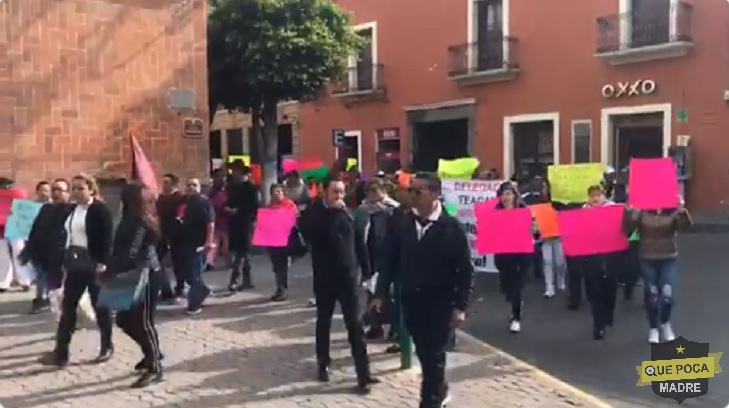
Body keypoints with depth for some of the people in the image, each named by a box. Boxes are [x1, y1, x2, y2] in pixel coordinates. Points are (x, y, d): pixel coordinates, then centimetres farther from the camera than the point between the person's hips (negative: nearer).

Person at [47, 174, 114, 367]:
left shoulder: (100, 210, -10)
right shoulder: (71, 209, 11)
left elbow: (106, 239, -15)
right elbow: (66, 236, 14)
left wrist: (103, 263, -20)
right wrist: (64, 261, 11)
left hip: (93, 263, -7)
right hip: (73, 262, 7)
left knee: (100, 305, 5)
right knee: (68, 306, 6)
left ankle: (107, 346, 19)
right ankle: (61, 350, 11)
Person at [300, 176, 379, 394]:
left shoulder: (348, 212, 0)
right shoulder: (314, 213, -5)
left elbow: (359, 243, 7)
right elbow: (316, 236, -25)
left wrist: (366, 270, 7)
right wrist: (333, 211, -22)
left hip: (349, 276, 1)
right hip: (325, 278, -1)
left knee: (355, 325, -1)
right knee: (324, 322, 14)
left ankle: (363, 374, 1)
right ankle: (323, 364, 32)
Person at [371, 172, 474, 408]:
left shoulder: (452, 227, -10)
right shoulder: (403, 225, 0)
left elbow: (465, 270, -9)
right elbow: (391, 262, 6)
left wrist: (460, 306, -13)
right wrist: (381, 294, 2)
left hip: (440, 303, -4)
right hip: (411, 301, 4)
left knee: (434, 356, 0)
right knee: (424, 354, 16)